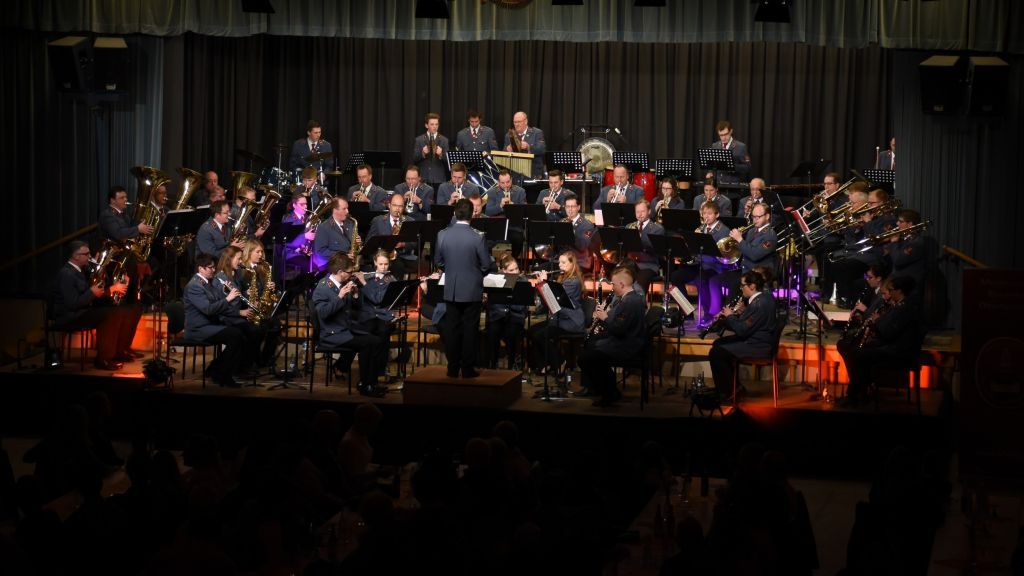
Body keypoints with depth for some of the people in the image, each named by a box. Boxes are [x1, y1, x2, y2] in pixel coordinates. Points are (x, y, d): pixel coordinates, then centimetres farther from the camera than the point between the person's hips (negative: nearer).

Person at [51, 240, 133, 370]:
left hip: (82, 310, 10)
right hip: (69, 317, -10)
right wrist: (92, 293, -19)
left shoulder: (81, 271, 12)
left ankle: (119, 351, 11)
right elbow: (72, 304, -25)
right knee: (110, 315, -26)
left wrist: (112, 289, 6)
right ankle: (103, 359, -21)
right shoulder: (66, 274, -18)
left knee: (122, 313, 2)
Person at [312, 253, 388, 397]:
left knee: (380, 342, -8)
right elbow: (323, 313, -26)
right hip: (333, 334, -8)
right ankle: (364, 385, -14)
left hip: (349, 328, 8)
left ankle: (372, 382, -1)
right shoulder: (322, 288, -12)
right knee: (366, 344, -26)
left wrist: (355, 294, 1)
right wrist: (340, 296, -28)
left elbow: (352, 308, 21)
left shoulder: (344, 284, 10)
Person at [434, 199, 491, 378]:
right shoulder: (476, 237, -16)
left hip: (451, 289, 3)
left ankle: (453, 368, 13)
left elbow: (438, 262, 5)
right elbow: (486, 264, -8)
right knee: (469, 329, 5)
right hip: (472, 289, -3)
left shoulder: (443, 235, -6)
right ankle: (467, 368, 8)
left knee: (451, 328, 10)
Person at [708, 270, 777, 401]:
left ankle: (725, 392, -3)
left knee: (715, 353, -16)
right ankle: (731, 383, 26)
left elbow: (742, 330, -24)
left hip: (757, 346, -11)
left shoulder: (759, 304, -25)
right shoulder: (762, 297, 7)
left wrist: (730, 316, -10)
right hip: (754, 338, 11)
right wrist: (740, 313, 0)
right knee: (718, 343, 20)